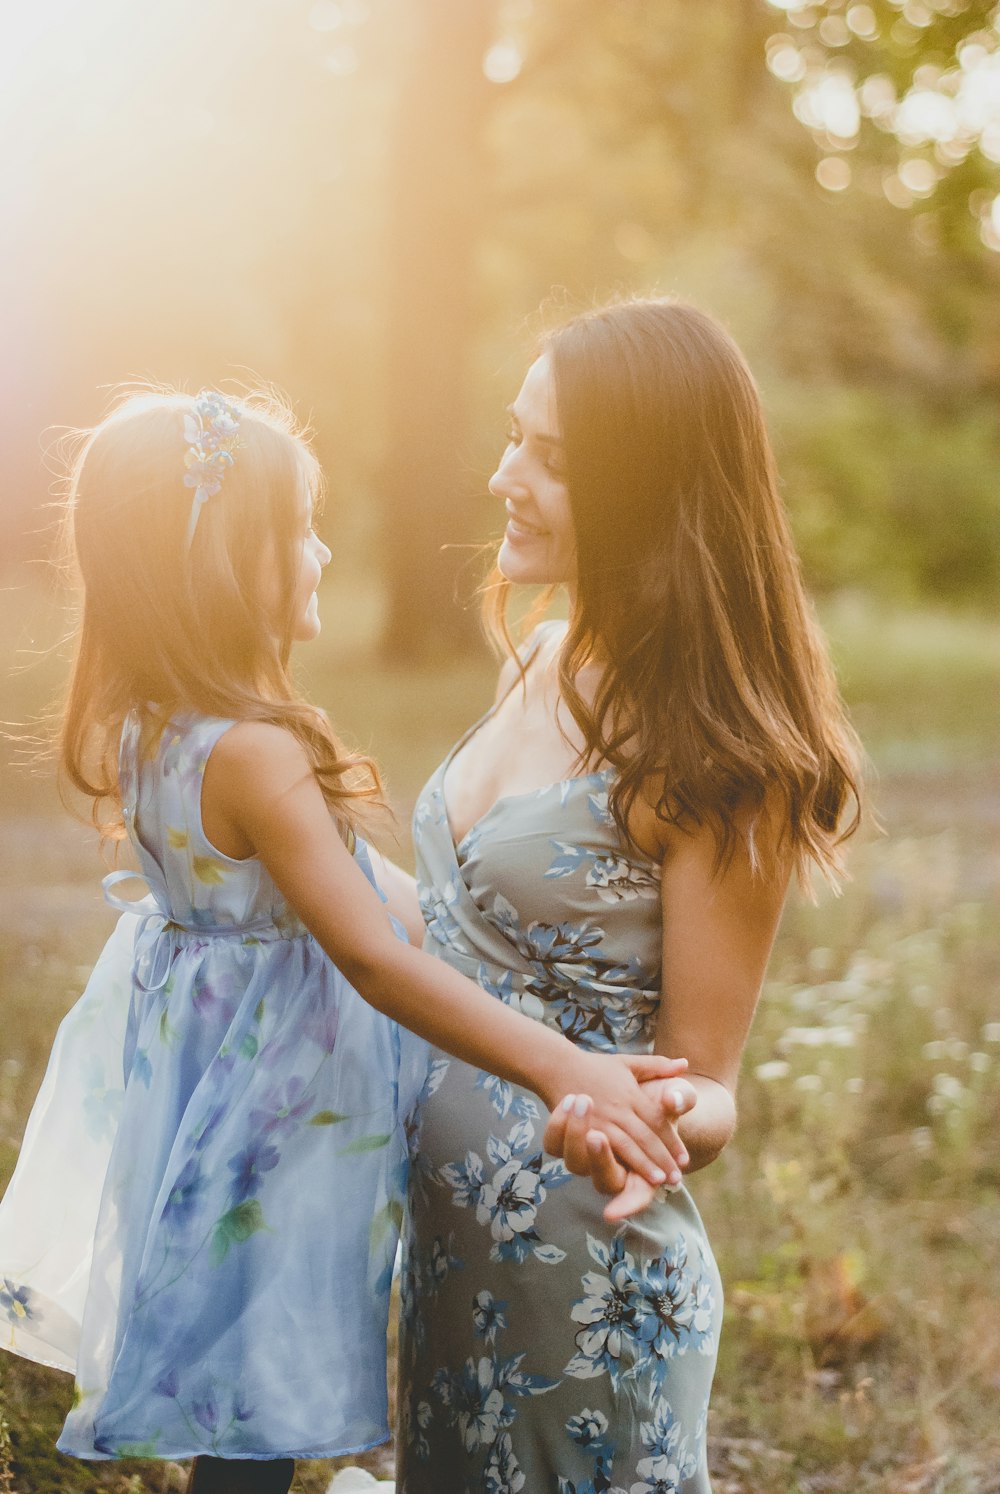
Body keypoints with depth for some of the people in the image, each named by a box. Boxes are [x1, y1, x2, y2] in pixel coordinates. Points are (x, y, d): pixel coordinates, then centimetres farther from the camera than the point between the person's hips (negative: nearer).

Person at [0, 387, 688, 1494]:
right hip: (271, 1096, -9)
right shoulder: (255, 754, -30)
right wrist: (559, 1069, -35)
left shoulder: (141, 724, -2)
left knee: (235, 1397, 25)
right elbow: (374, 962, -34)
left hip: (189, 1038, 9)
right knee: (263, 1399, 8)